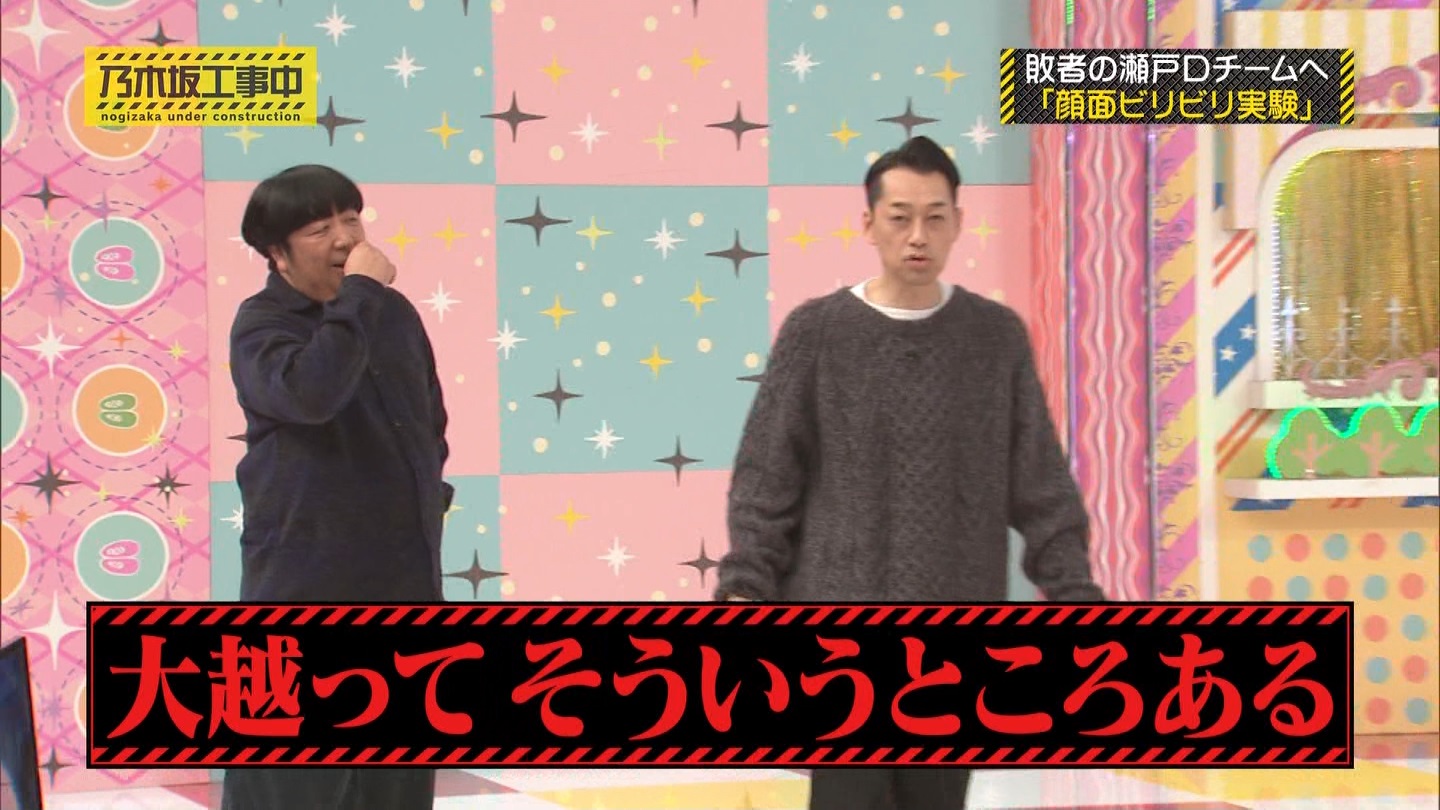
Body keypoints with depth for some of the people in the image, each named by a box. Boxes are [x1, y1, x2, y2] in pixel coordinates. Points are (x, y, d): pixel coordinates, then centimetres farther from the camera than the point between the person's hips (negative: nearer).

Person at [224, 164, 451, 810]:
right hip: (305, 585, -6)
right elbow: (309, 392, -32)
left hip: (406, 580, 6)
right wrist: (360, 293, -23)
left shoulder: (394, 313, 10)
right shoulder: (262, 324, -9)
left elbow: (432, 420, 26)